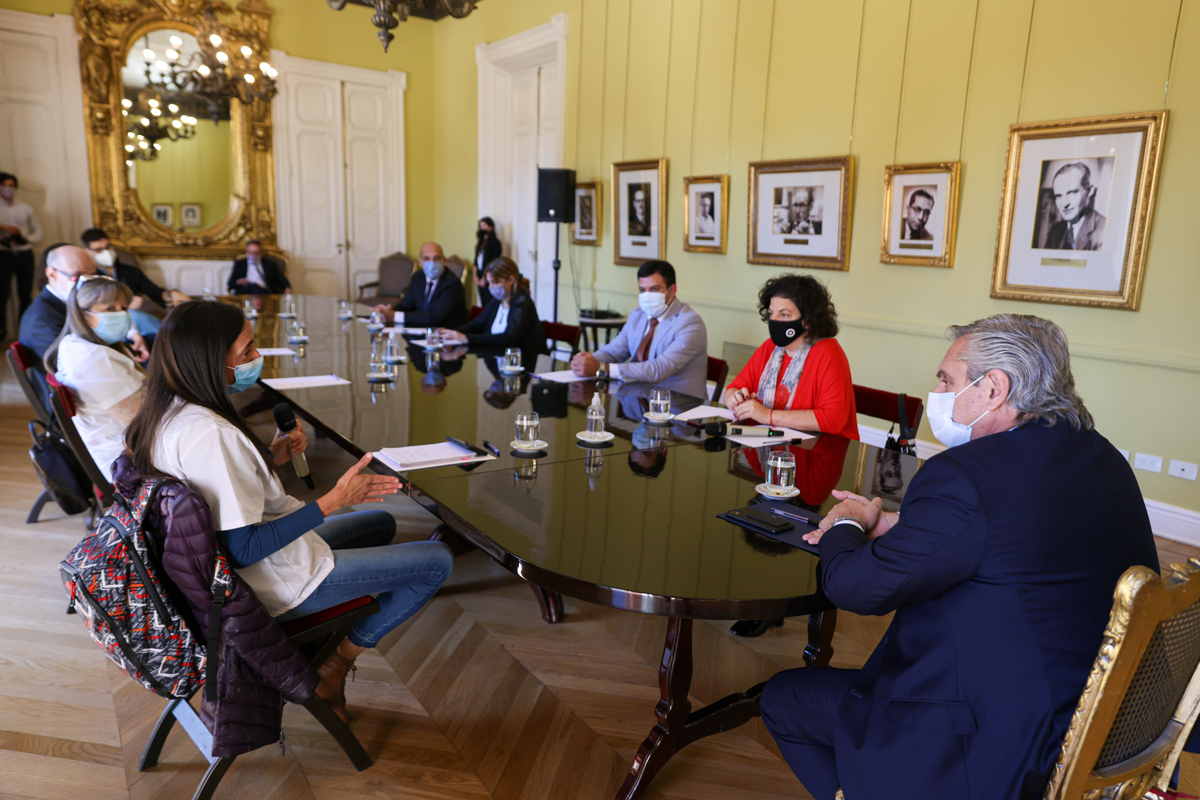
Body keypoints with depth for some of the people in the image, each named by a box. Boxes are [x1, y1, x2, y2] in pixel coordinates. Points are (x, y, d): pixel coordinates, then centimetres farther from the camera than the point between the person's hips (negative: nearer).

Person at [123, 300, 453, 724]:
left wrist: (270, 457, 0)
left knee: (381, 523, 28)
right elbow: (243, 549, -30)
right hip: (274, 581, -10)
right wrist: (333, 500, -27)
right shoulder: (209, 434, -32)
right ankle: (334, 667, 10)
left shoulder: (168, 412, -1)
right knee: (437, 561, -4)